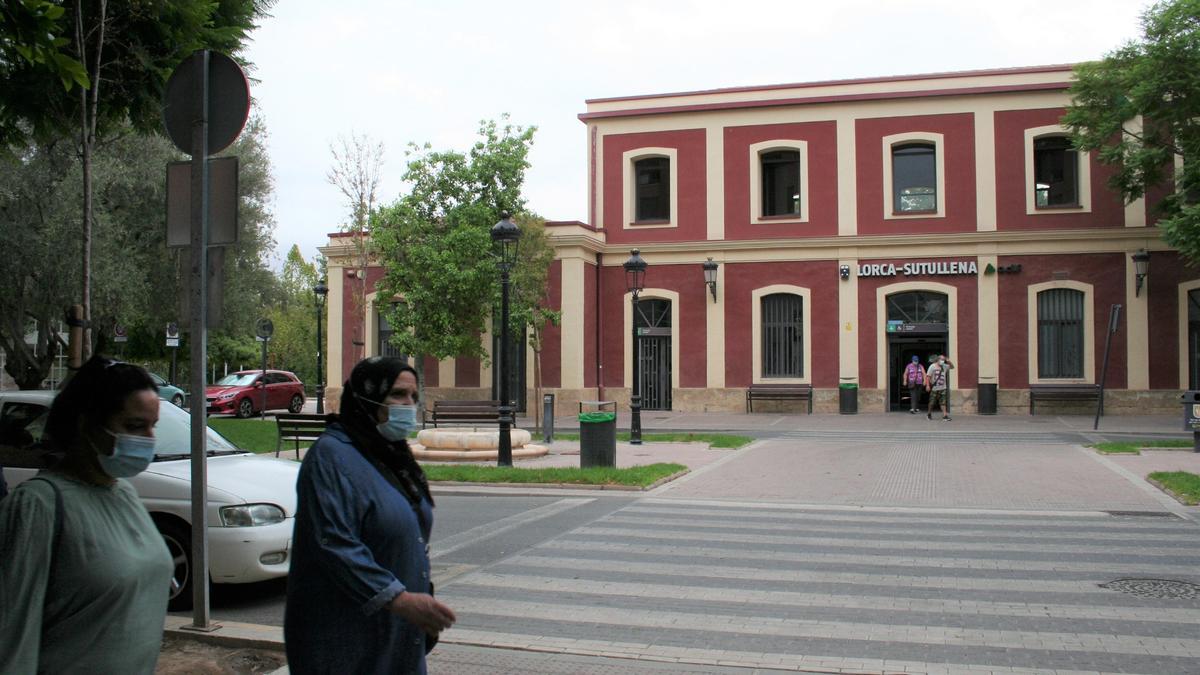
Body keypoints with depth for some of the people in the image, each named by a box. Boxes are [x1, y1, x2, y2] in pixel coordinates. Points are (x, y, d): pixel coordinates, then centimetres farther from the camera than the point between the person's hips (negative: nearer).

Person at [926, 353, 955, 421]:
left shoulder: (944, 366, 6)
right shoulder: (932, 366, -8)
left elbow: (952, 366, 19)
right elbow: (928, 376, -11)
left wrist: (948, 361, -1)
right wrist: (928, 385, -17)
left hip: (942, 388, 4)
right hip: (934, 388, -4)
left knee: (943, 402, -3)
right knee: (932, 402, 7)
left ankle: (945, 416, -7)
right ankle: (929, 414, 27)